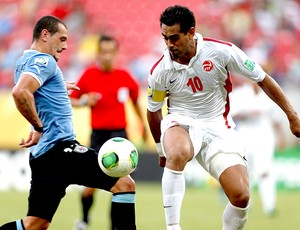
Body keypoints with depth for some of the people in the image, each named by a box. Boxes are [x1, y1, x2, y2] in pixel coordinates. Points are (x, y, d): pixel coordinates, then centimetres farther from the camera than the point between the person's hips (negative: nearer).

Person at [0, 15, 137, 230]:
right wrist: (39, 128, -18)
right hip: (60, 147, -10)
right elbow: (20, 92, -27)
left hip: (43, 154, 10)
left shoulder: (24, 61, 20)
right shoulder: (44, 60, -9)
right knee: (124, 184, -7)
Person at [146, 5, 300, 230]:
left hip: (217, 126, 1)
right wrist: (161, 149, 18)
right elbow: (153, 111, 8)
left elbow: (263, 79, -3)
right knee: (177, 155, -39)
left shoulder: (221, 51, -15)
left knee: (241, 196, -15)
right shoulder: (160, 71, -12)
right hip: (181, 122, -1)